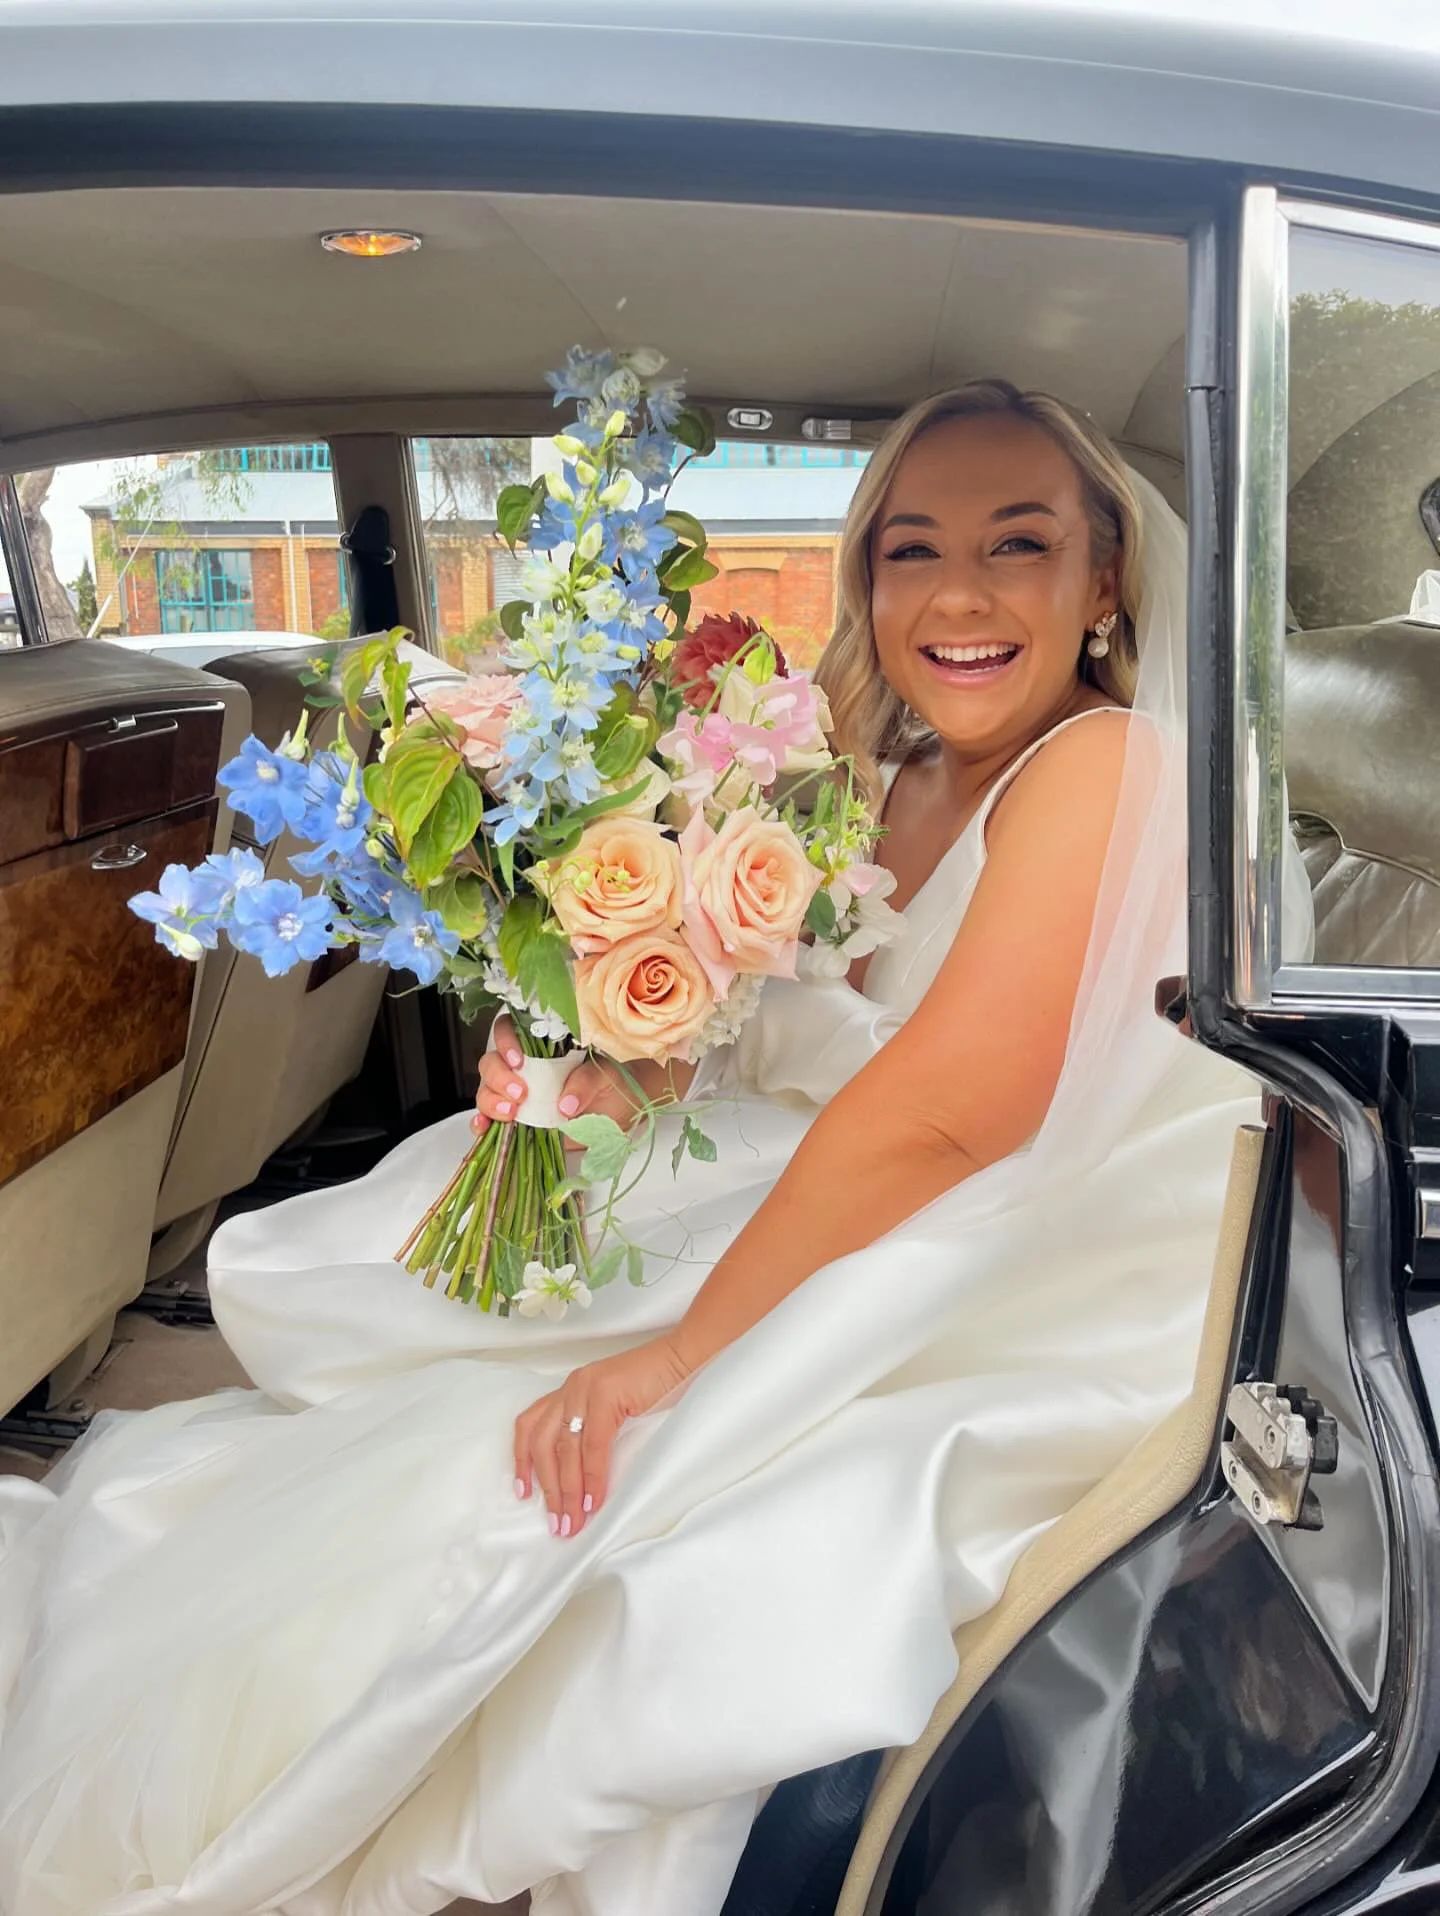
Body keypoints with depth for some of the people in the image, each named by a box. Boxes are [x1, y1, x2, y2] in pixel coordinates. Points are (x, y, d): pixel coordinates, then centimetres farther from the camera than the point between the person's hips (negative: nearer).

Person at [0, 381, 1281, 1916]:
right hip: (870, 1223, 8)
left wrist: (685, 1346, -24)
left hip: (1053, 1287, -8)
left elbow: (951, 1110, -28)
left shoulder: (1106, 765, -19)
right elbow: (792, 1041, 10)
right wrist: (603, 1082, -10)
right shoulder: (890, 780, 7)